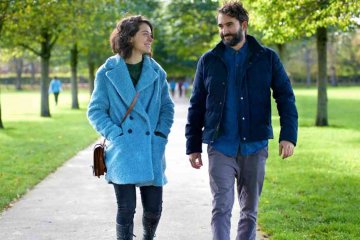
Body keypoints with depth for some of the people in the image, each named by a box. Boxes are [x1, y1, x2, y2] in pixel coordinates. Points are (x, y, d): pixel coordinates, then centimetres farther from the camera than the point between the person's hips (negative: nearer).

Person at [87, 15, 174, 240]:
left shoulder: (156, 72, 8)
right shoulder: (107, 72, 0)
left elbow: (167, 107, 12)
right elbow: (96, 111, 1)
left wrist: (161, 136, -2)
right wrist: (116, 136, -11)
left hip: (152, 151, 3)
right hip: (122, 152, -3)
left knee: (154, 208, 7)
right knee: (126, 209, -2)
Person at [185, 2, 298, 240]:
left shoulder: (267, 58, 4)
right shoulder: (209, 60, 6)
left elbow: (286, 97, 2)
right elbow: (196, 106, 9)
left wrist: (289, 135, -11)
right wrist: (193, 146, 6)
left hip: (255, 146, 1)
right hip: (220, 147, 0)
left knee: (250, 210, 10)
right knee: (221, 207, -8)